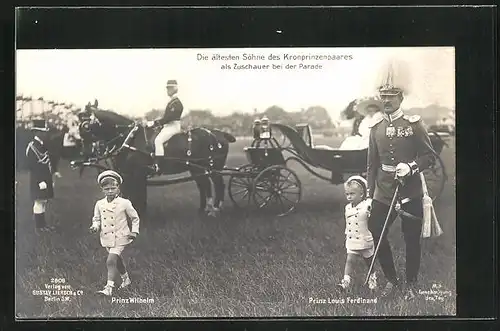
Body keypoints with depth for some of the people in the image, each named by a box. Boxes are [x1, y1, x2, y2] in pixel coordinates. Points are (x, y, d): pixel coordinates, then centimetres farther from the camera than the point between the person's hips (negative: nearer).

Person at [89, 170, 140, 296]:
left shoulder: (124, 203, -9)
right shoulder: (99, 204, 1)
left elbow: (135, 217, 3)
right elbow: (96, 219, 11)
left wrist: (134, 231, -5)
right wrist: (95, 226, -10)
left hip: (119, 238, -5)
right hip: (107, 238, 5)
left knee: (111, 261, -17)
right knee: (117, 260, 20)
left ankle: (109, 287, -15)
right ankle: (126, 278, 43)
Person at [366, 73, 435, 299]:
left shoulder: (414, 124, -3)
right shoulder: (376, 128, 7)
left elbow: (429, 155, -4)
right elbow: (372, 164, 12)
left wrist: (410, 167, -22)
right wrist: (369, 194, 9)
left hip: (410, 194, -3)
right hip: (383, 194, 3)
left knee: (412, 240, 5)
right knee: (375, 234, 0)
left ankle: (411, 284, 23)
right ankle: (391, 280, 19)